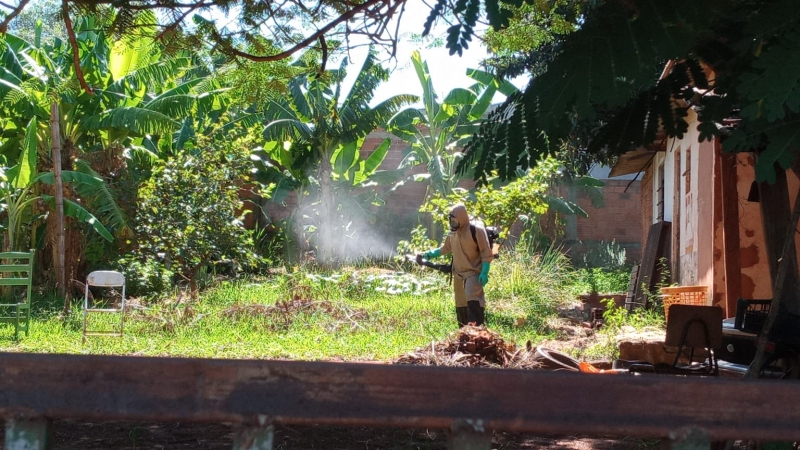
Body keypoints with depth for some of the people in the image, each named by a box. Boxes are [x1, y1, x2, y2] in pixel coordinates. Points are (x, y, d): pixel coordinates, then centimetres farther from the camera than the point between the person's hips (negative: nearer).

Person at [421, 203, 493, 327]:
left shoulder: (476, 231, -14)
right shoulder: (452, 233, 6)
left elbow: (486, 253, -14)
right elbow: (445, 248, 24)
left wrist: (484, 273, -20)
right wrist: (431, 253, 14)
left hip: (473, 272, -7)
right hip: (458, 274, 7)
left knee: (473, 301, -25)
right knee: (460, 305, 11)